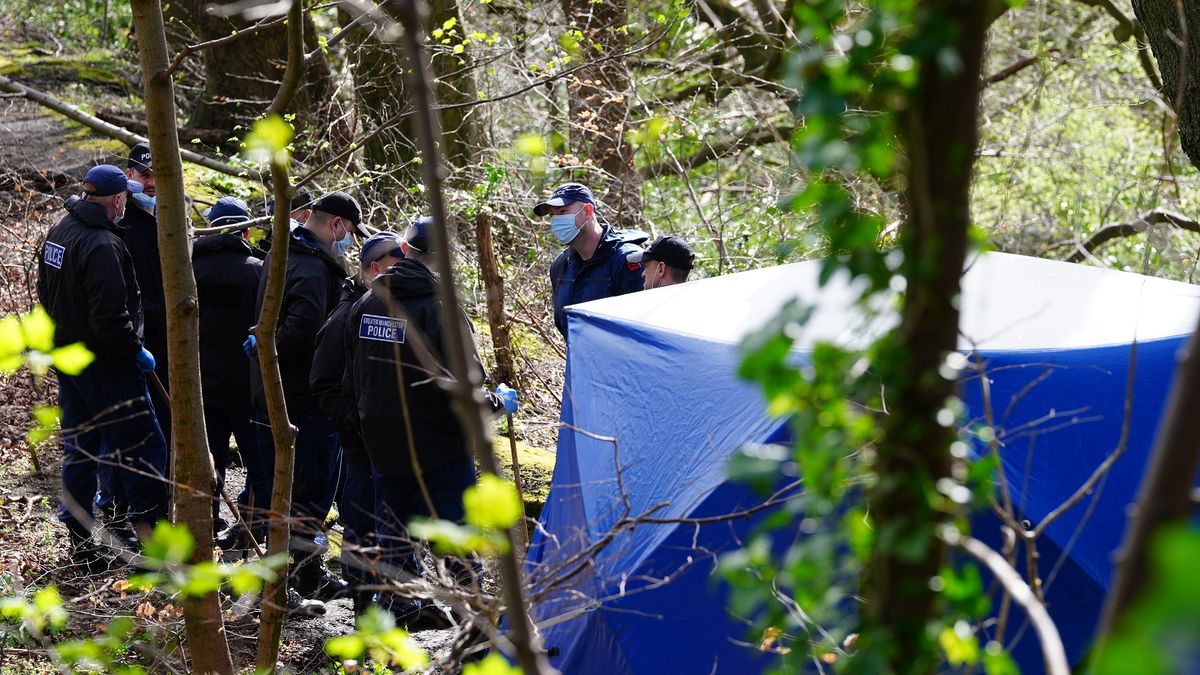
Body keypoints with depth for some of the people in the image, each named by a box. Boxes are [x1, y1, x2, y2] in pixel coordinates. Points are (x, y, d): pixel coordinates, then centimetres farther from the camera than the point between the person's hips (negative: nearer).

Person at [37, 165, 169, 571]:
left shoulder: (59, 233, 9)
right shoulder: (102, 245, -22)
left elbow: (47, 295, 21)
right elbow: (111, 319, -26)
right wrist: (136, 351, -13)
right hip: (105, 365, -10)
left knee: (79, 449, 15)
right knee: (143, 446, -4)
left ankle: (80, 541, 20)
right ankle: (148, 534, -6)